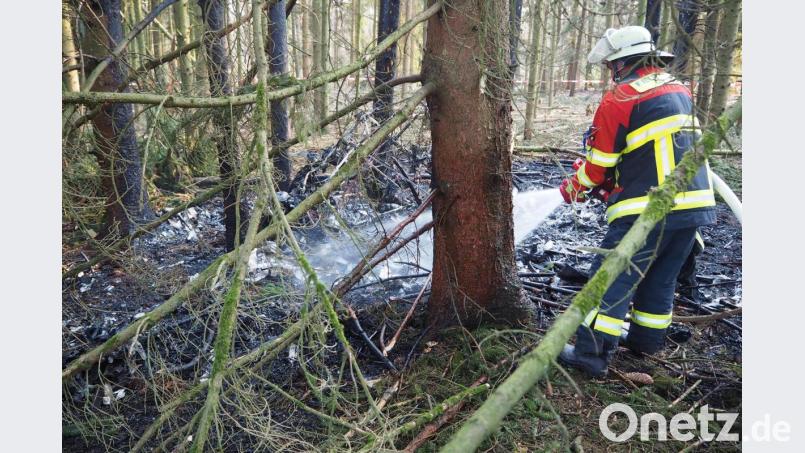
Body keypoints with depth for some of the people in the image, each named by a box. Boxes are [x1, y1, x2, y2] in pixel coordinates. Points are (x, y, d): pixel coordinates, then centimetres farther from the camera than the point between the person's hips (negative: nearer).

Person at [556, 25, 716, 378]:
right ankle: (648, 341, 32)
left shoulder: (618, 100, -9)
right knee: (661, 279, 20)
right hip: (696, 204, 8)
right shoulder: (680, 91, 16)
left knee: (611, 279, -3)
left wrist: (573, 189, 14)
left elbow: (598, 164, -5)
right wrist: (614, 184, 26)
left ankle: (592, 354, -2)